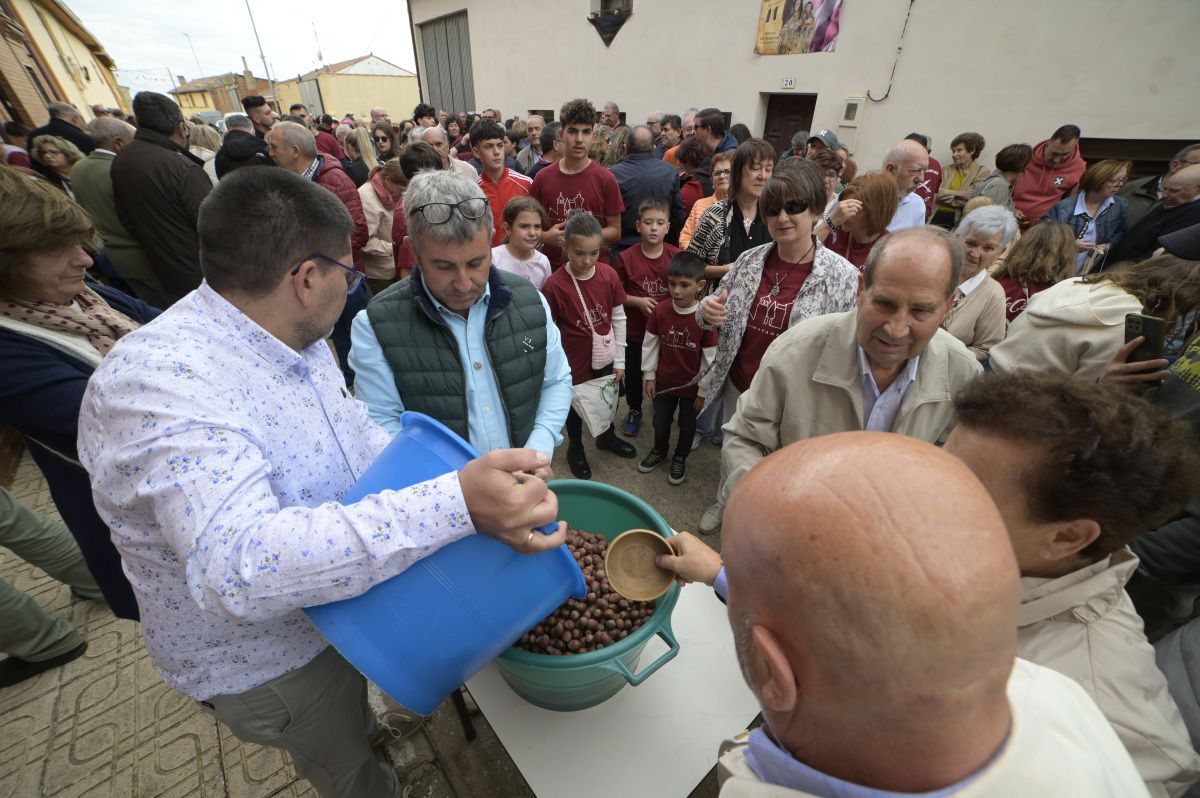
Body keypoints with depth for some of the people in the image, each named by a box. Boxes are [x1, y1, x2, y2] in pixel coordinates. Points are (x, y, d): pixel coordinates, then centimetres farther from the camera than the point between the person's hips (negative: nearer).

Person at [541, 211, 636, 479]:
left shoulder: (609, 275, -10)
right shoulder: (554, 285, -20)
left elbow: (619, 319, -1)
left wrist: (619, 360, 1)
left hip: (605, 359, 3)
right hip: (574, 363, -3)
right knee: (575, 406, 19)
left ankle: (607, 437, 54)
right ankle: (575, 449, 46)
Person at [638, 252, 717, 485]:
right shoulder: (659, 311, -13)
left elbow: (710, 359, -13)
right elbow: (649, 344, -1)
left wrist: (703, 391, -8)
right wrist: (649, 376, 2)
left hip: (692, 385, -2)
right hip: (664, 382, 3)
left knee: (687, 425, 18)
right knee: (660, 422, 21)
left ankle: (680, 459, 43)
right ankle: (659, 451, 49)